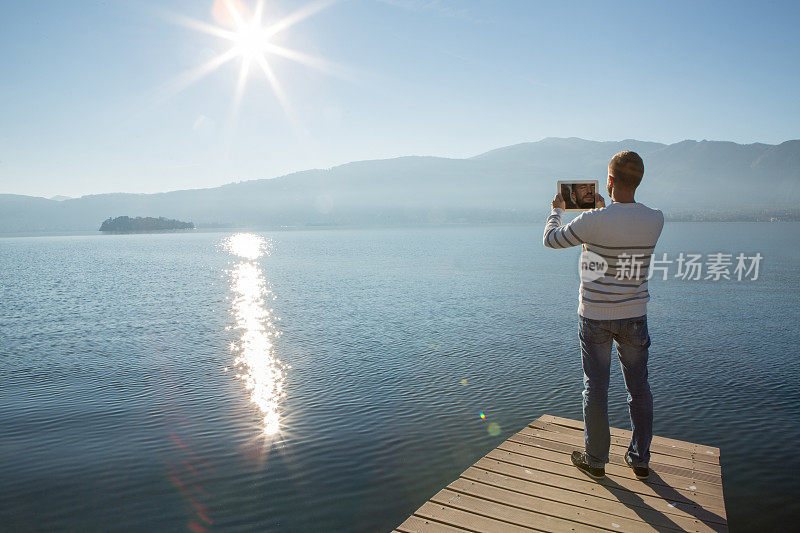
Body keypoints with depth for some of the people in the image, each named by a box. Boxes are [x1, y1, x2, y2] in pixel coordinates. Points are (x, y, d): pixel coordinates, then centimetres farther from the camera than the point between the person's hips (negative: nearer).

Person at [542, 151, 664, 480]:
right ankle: (640, 459, 29)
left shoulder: (594, 221, -20)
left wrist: (556, 210, 14)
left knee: (595, 388, 9)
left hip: (595, 316, -3)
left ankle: (595, 460, 22)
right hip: (635, 315, 4)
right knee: (639, 386, 16)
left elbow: (551, 240, -4)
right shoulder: (656, 219, -6)